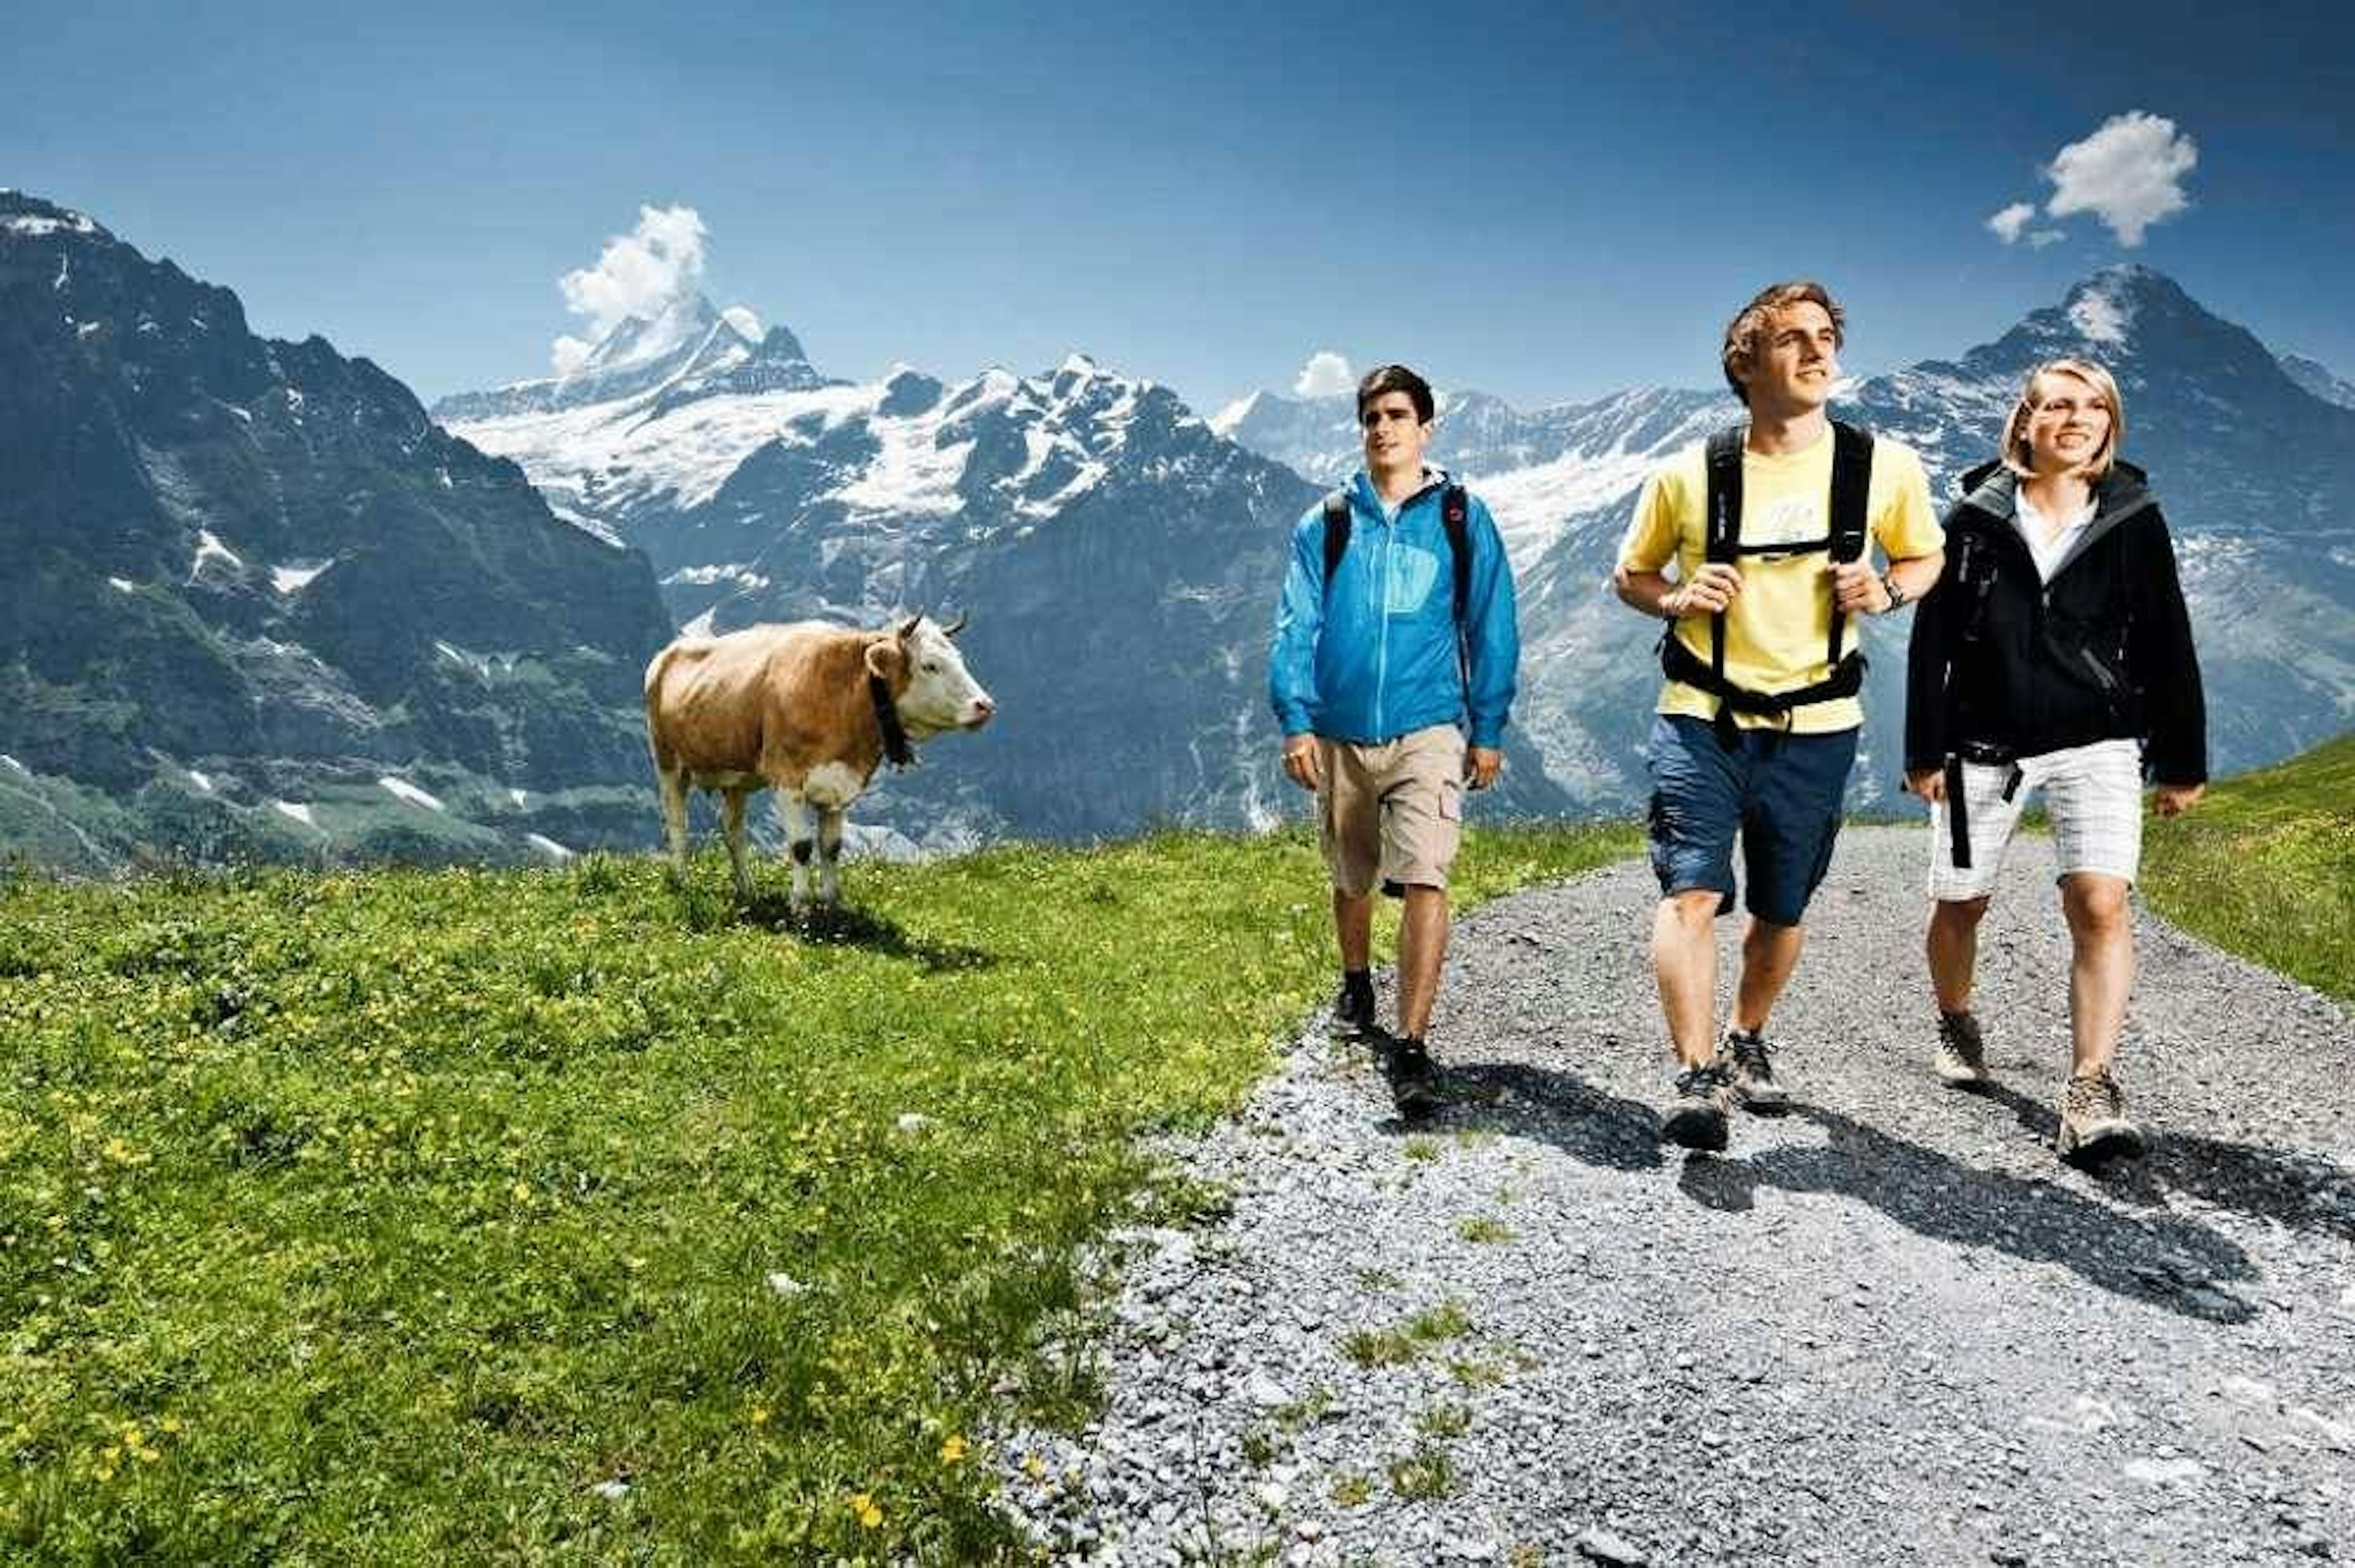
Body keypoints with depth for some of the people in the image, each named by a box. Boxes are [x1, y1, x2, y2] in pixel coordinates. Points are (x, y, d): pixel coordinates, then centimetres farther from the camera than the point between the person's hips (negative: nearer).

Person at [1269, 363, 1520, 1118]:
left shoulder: (1462, 519, 3)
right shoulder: (1326, 524, 6)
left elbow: (1491, 629, 5)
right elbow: (1296, 627, 2)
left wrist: (1489, 730, 3)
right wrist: (1295, 722, -8)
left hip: (1428, 731, -2)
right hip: (1340, 735, 3)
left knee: (1424, 881, -15)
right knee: (1351, 879, 18)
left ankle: (1410, 1047, -11)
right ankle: (1356, 985, 44)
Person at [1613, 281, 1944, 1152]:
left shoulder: (1884, 466, -2)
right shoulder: (1689, 475, -4)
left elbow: (1927, 558, 14)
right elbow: (1629, 573, 10)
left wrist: (1885, 590, -9)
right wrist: (1677, 598, -12)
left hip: (1815, 728, 2)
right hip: (1700, 719, -2)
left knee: (1781, 911, 14)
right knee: (1691, 893, -17)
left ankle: (1747, 1039, 39)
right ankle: (1697, 1079, -15)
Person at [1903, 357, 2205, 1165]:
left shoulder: (2134, 521, 2)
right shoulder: (1976, 517, 0)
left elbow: (2166, 649, 6)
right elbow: (1932, 641, 2)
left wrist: (2181, 762, 7)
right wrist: (1924, 752, 0)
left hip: (2095, 742, 0)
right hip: (1983, 744, 0)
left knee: (2100, 904, -16)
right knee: (1959, 904, 10)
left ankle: (2090, 1094, -13)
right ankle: (1955, 1022, 39)